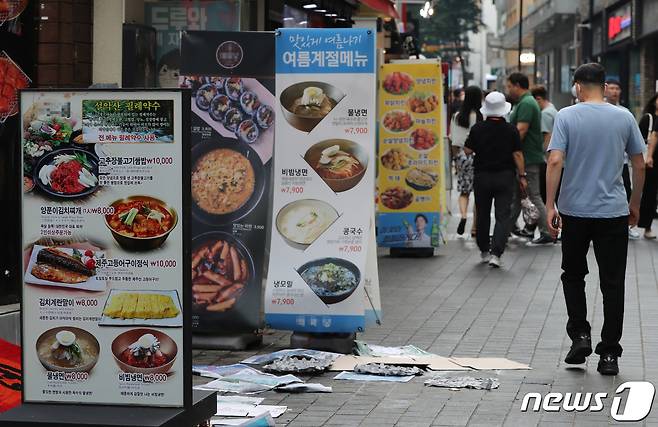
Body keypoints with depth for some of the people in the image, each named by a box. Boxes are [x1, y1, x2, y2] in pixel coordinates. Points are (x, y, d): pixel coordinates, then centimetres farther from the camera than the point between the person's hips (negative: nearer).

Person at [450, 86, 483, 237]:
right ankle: (475, 227, 10)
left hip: (462, 155, 2)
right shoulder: (483, 116, -11)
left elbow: (454, 141, 3)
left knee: (464, 191, 13)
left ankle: (463, 215, -13)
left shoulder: (457, 116, -1)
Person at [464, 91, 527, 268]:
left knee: (483, 214, 16)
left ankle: (484, 251, 26)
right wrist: (522, 176, 0)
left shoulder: (477, 129, -7)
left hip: (482, 176, 1)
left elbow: (468, 150, -4)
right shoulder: (511, 130, -8)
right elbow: (517, 154, -7)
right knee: (503, 216, 0)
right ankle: (495, 253, -13)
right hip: (505, 177, -1)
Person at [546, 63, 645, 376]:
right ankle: (609, 354, 4)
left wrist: (550, 206, -10)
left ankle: (580, 334, 6)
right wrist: (635, 204, 17)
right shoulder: (624, 118, 1)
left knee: (573, 274, 19)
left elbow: (555, 161, -14)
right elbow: (639, 165, 5)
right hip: (614, 212, 1)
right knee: (612, 283, 4)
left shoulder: (566, 116, -5)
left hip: (575, 211, -1)